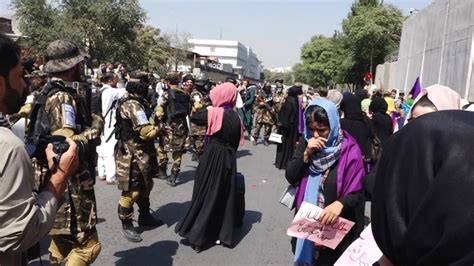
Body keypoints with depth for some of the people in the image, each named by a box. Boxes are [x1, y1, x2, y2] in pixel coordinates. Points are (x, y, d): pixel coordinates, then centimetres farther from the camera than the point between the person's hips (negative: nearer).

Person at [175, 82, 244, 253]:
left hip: (212, 158, -4)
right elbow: (236, 142, 8)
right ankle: (224, 233, 23)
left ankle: (198, 236, 14)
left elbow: (194, 118, 4)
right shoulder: (236, 118, 2)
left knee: (205, 195, 6)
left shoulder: (213, 113, -12)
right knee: (224, 196, 14)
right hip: (229, 160, 4)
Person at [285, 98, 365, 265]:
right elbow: (290, 177, -7)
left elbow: (357, 193, -16)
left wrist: (340, 204, -36)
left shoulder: (349, 149, -16)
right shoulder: (306, 142, -3)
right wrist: (306, 153, -20)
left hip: (334, 226, -4)